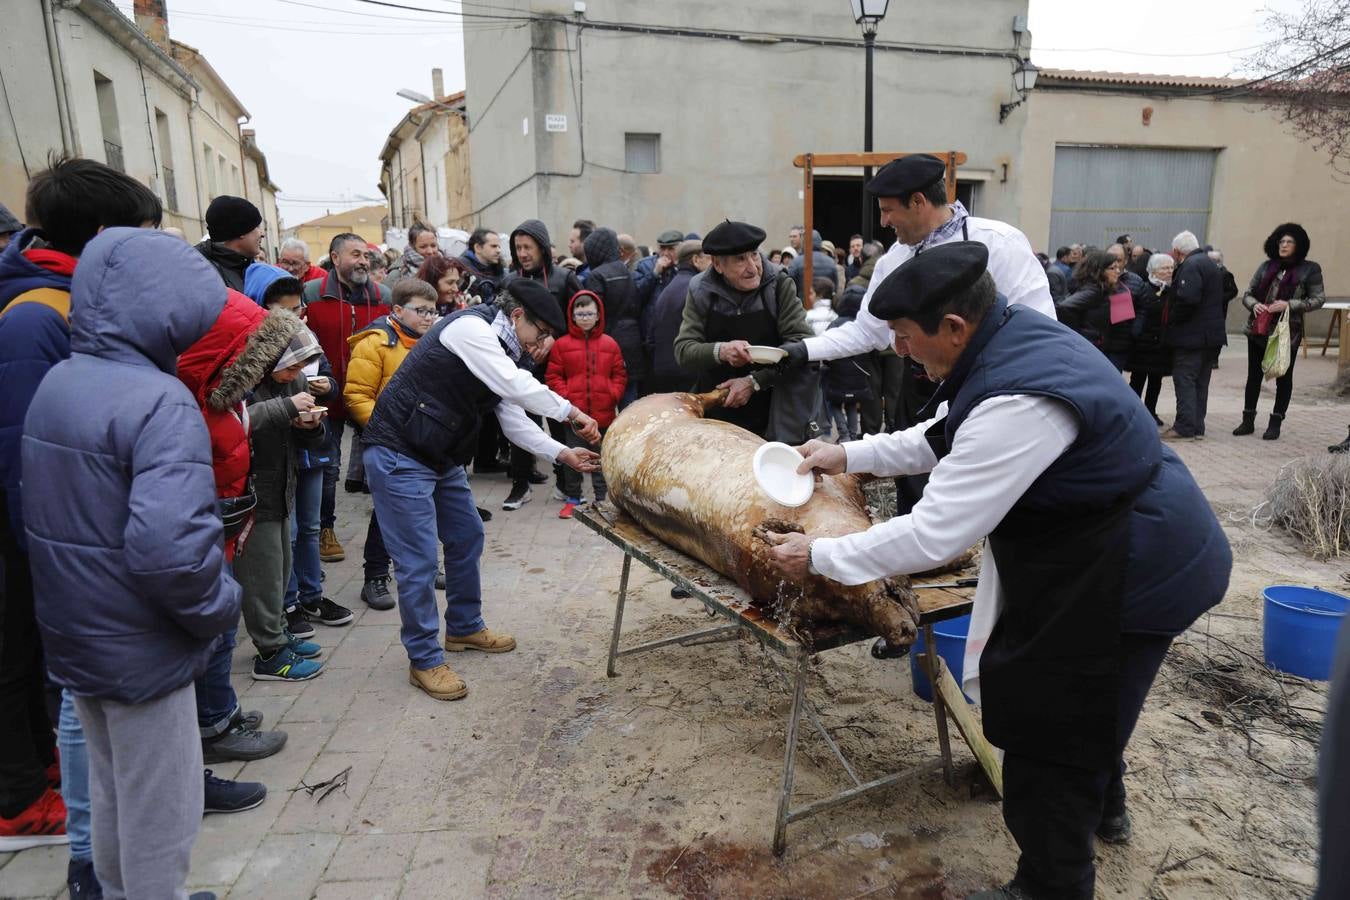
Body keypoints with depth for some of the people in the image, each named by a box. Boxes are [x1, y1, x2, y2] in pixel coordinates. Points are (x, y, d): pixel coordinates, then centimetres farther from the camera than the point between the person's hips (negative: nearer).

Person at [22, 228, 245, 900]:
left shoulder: (53, 383, 3)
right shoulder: (159, 403, -25)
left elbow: (46, 511, 13)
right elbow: (170, 544, -35)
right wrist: (218, 608, -18)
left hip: (72, 637, 9)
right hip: (140, 648, -8)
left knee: (111, 788, 27)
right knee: (159, 811, 11)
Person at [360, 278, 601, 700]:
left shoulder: (497, 349, 12)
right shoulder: (470, 328, -17)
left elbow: (515, 421, 12)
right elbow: (518, 387, -27)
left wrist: (563, 453, 4)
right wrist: (571, 412, -15)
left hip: (442, 458, 10)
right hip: (400, 458, -10)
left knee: (467, 537, 18)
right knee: (419, 560, -5)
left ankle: (464, 627, 36)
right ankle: (424, 661, 10)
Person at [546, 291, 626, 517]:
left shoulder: (610, 344, 4)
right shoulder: (561, 344, 0)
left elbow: (620, 375, 8)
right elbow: (553, 376, 1)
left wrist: (614, 396, -6)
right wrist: (565, 397, -11)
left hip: (604, 412, 1)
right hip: (574, 412, -1)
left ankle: (602, 498, 21)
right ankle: (572, 498, 21)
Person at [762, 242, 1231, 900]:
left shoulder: (1017, 401, -34)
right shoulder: (1016, 332, -2)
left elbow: (932, 536, -30)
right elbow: (945, 441, 13)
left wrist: (819, 557, -19)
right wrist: (849, 454, 11)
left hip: (1129, 573, -10)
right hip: (1101, 550, 10)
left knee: (1049, 728, 6)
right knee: (1083, 699, 30)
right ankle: (1103, 808, 57)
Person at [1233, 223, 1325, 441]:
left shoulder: (1309, 269, -3)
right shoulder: (1266, 266, 7)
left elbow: (1319, 299, -4)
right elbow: (1247, 294, 9)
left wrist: (1289, 305, -18)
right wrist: (1254, 305, -12)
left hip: (1287, 333, -3)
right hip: (1258, 330, 3)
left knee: (1283, 378, 8)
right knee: (1254, 376, 9)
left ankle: (1275, 423, 18)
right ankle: (1248, 420, 19)